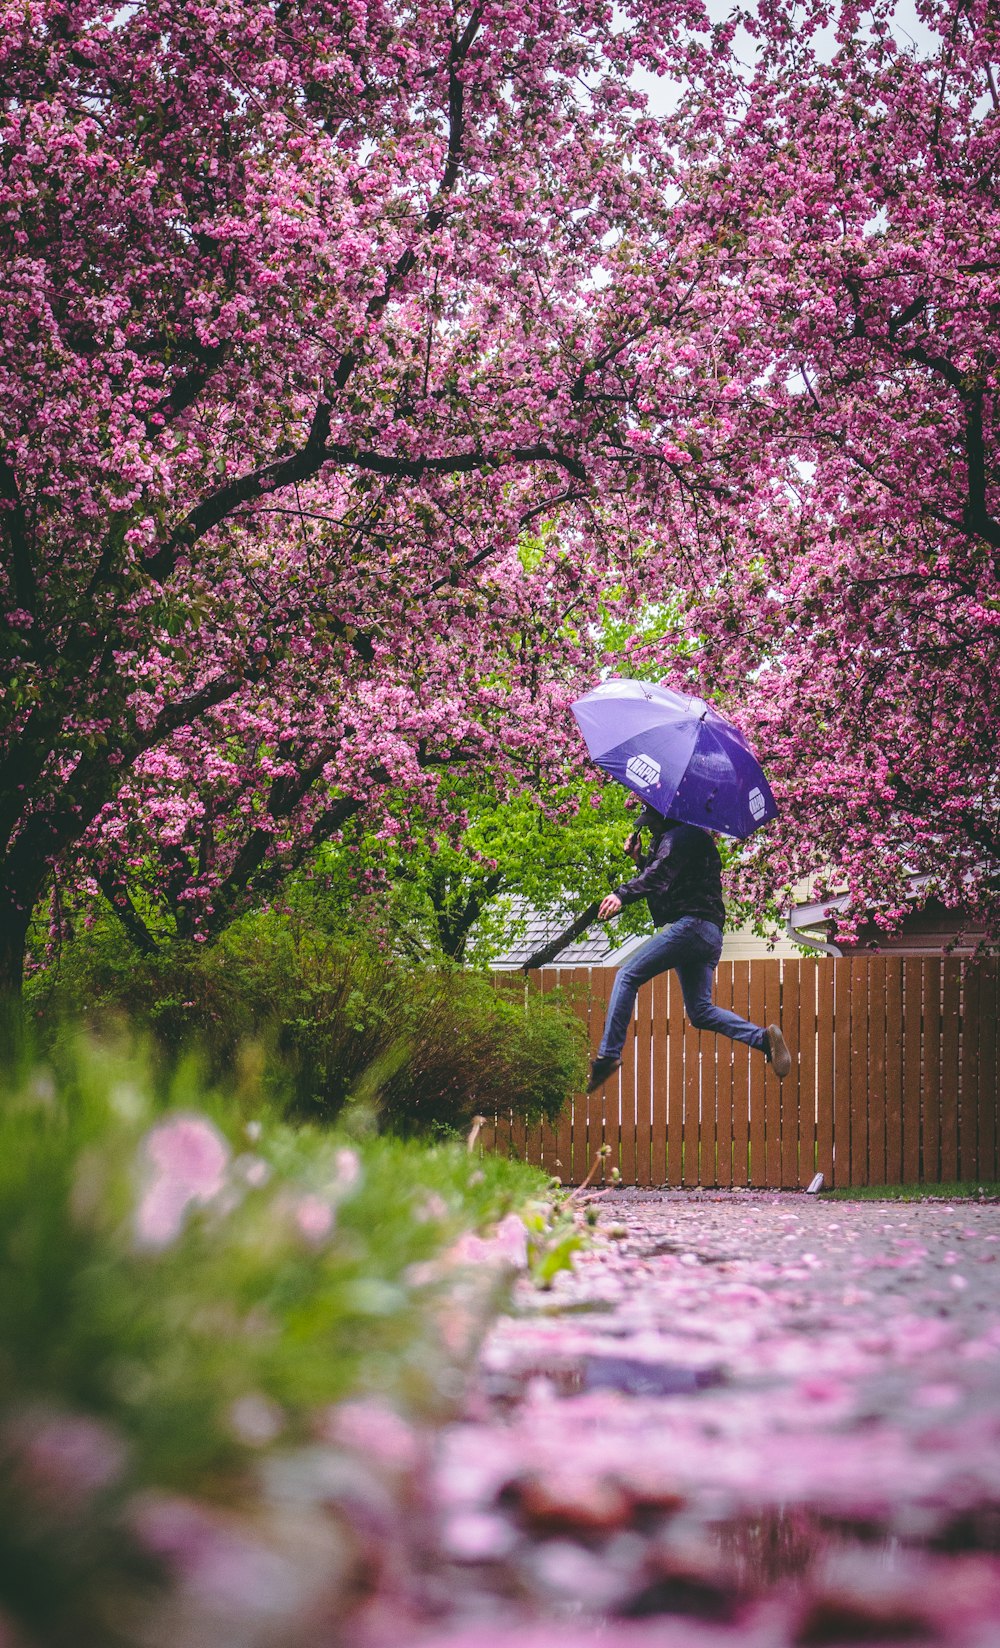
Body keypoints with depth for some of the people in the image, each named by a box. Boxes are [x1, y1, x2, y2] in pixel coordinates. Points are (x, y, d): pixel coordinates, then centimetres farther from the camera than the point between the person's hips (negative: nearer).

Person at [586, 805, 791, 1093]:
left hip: (690, 923, -10)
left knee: (627, 976, -9)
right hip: (710, 936, 10)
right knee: (700, 1010, 8)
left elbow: (660, 875, -21)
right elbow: (663, 882, 35)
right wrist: (639, 858, 23)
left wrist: (622, 894, -33)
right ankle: (763, 1038, -9)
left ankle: (608, 1055, -17)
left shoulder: (679, 836, -2)